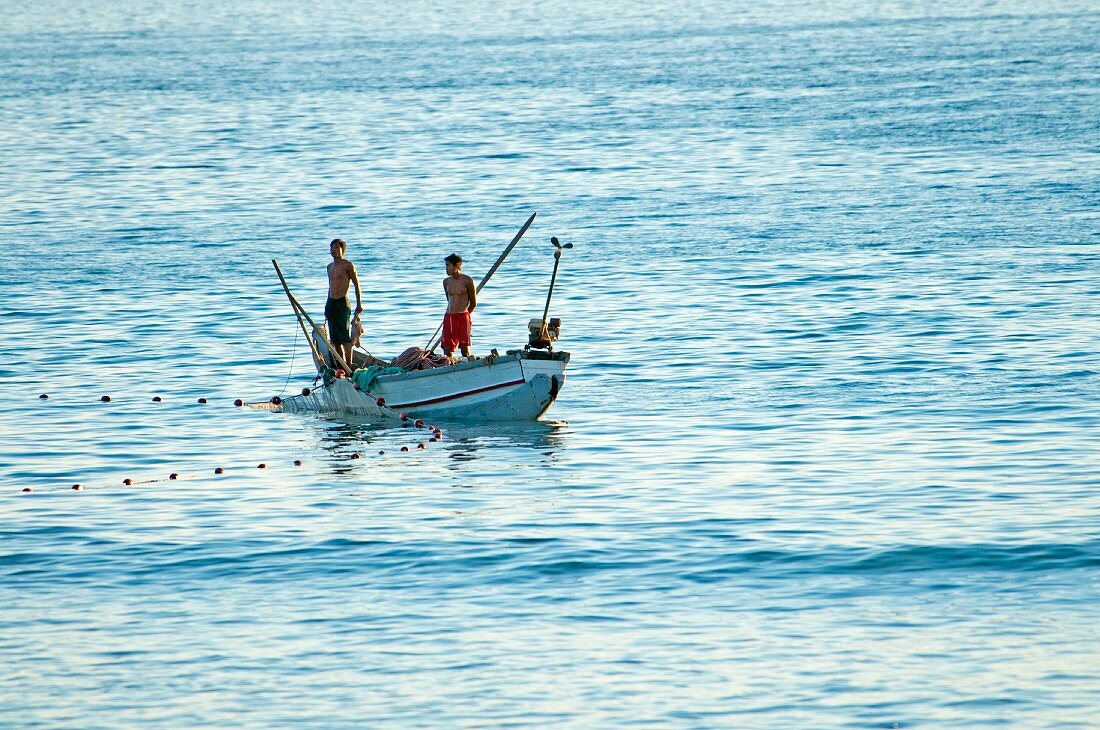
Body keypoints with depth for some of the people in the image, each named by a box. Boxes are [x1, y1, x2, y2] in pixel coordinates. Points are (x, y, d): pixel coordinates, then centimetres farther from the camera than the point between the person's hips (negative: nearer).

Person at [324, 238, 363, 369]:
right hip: (331, 303, 7)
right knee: (335, 339, 7)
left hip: (343, 303, -7)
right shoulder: (330, 267, 16)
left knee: (344, 336, -10)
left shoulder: (348, 265, -6)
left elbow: (356, 284, -5)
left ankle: (349, 364, -9)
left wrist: (359, 304, -9)